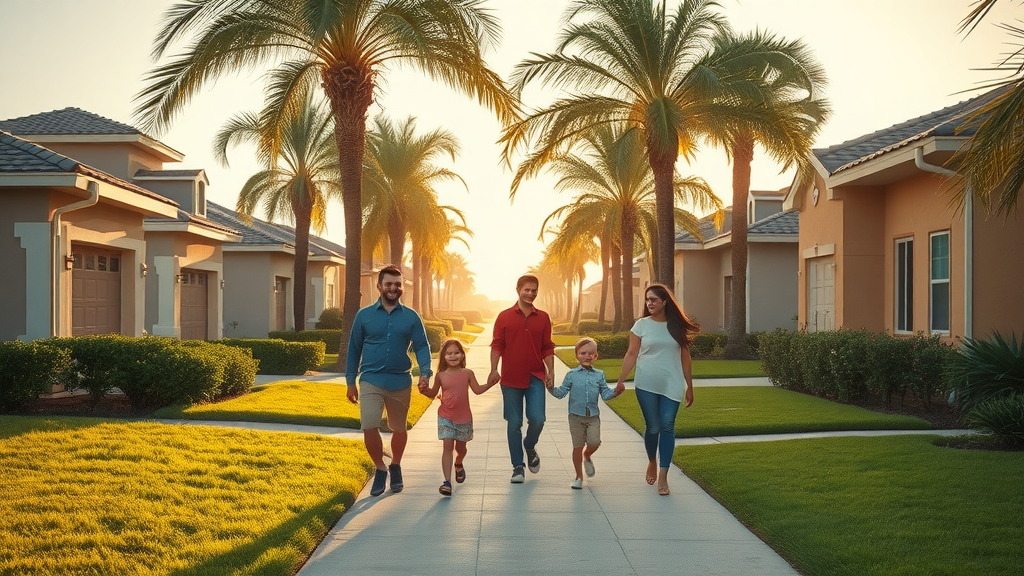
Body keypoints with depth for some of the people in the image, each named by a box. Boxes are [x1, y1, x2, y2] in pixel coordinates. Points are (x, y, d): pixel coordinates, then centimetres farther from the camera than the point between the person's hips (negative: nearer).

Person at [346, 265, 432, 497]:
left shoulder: (411, 317, 2)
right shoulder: (364, 315, 2)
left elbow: (421, 347, -1)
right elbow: (354, 349, 7)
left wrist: (425, 372, -17)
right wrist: (351, 381, 5)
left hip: (400, 382, 1)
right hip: (371, 381, -1)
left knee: (399, 429, 13)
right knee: (369, 428, -13)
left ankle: (395, 466, 37)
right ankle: (380, 469, 9)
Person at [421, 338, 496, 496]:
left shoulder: (468, 374, -2)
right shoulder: (441, 375, -2)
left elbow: (477, 390, 1)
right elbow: (433, 393, 7)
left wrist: (491, 383, -11)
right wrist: (424, 390, -12)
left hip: (464, 418, 2)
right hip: (445, 417, -1)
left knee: (460, 447, 15)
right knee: (448, 446, -12)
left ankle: (459, 465, 50)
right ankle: (447, 482, -17)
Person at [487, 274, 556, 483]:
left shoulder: (543, 318, 8)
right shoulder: (505, 317, 2)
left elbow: (547, 348, 10)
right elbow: (497, 345, -1)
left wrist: (551, 372, 0)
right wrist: (494, 369, -12)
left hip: (535, 377, 1)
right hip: (511, 378, -1)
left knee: (537, 419, -10)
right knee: (514, 423, 3)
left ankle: (530, 446, 22)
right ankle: (517, 466, 14)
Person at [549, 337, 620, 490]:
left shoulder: (599, 375, 6)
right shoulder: (572, 375, 1)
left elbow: (605, 394, 5)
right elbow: (561, 393, 1)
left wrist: (615, 392, -13)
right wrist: (552, 389, -17)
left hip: (593, 416, 1)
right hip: (576, 415, -1)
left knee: (594, 442, -15)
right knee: (578, 446, 2)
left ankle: (587, 457, 21)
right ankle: (579, 477, 15)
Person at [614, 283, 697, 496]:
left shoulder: (677, 326, 4)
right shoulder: (641, 325, 1)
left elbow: (685, 358, 7)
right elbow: (631, 354, 1)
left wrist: (689, 387, 7)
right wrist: (621, 380, -7)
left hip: (672, 386, 0)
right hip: (646, 385, 0)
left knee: (667, 427, -6)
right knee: (653, 427, 2)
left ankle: (663, 476, -3)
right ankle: (652, 462, 30)